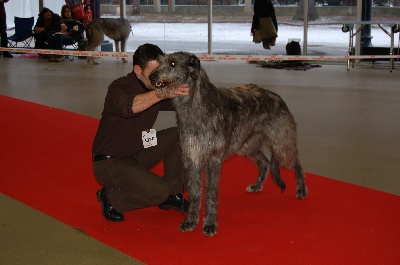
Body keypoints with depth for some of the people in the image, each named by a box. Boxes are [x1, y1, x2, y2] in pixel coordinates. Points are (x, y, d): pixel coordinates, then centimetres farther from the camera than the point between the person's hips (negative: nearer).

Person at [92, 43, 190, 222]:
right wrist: (163, 93, -58)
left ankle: (172, 195, 6)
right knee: (160, 191, -25)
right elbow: (127, 107, -46)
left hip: (137, 155, 8)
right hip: (110, 163, -8)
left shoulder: (156, 89, -1)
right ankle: (111, 198, -1)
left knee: (179, 135, -5)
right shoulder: (120, 87, -22)